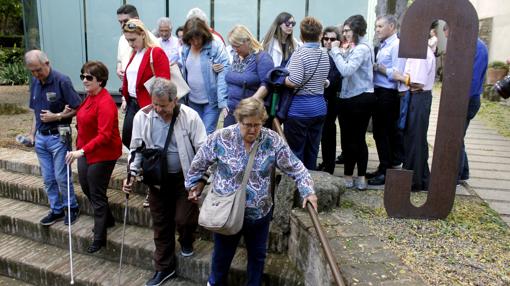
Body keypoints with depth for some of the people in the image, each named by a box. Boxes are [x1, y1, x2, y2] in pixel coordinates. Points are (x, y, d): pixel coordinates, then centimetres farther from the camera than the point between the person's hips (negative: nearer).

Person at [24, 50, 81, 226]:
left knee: (61, 176, 0)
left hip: (58, 137, -6)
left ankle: (72, 207, 19)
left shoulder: (62, 81, -13)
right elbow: (36, 111, 17)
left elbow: (77, 109, -14)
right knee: (48, 178, 11)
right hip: (40, 138, 6)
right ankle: (56, 210, 24)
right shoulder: (35, 83, 8)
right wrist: (32, 133, 13)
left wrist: (56, 116, -17)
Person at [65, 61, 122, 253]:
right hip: (86, 152, 9)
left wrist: (82, 151, -35)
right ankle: (107, 219, 42)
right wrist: (80, 148, 11)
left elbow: (104, 135, -29)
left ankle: (99, 238, 16)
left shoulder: (105, 103, -23)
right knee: (86, 187, 22)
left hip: (102, 154, -9)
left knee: (97, 195, 1)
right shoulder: (90, 97, 5)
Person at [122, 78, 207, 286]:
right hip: (157, 179, 3)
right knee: (161, 224, 13)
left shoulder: (189, 117, -17)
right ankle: (164, 267, 34)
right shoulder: (142, 116, -9)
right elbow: (136, 148, 4)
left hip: (185, 177, -3)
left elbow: (203, 149, -12)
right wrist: (132, 174, -3)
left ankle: (186, 241, 32)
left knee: (184, 218, -8)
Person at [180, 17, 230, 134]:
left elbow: (223, 75, -18)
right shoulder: (185, 49, 3)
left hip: (212, 100, -5)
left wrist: (223, 102, -24)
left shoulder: (216, 47, -13)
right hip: (192, 100, 6)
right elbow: (183, 73, 13)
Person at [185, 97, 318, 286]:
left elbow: (295, 168, -6)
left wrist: (307, 191, -17)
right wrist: (194, 184, 8)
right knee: (222, 254, 20)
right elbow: (199, 163, -1)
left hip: (259, 213, 1)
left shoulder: (273, 141, -12)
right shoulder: (221, 138, -16)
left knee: (257, 254, 21)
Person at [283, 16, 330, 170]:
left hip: (299, 108, -7)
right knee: (312, 152, 15)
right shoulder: (325, 55, 7)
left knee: (296, 152, 3)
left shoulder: (299, 53, -13)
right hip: (320, 107, 7)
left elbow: (294, 82, -22)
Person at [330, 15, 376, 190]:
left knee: (349, 139, 0)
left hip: (356, 100, -10)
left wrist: (336, 51, -18)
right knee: (358, 139, 11)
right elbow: (347, 69, 11)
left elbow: (346, 70, -27)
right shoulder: (356, 48, 18)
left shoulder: (361, 49, -15)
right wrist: (342, 52, 2)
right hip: (361, 98, 10)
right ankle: (361, 178, 19)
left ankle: (348, 177, 12)